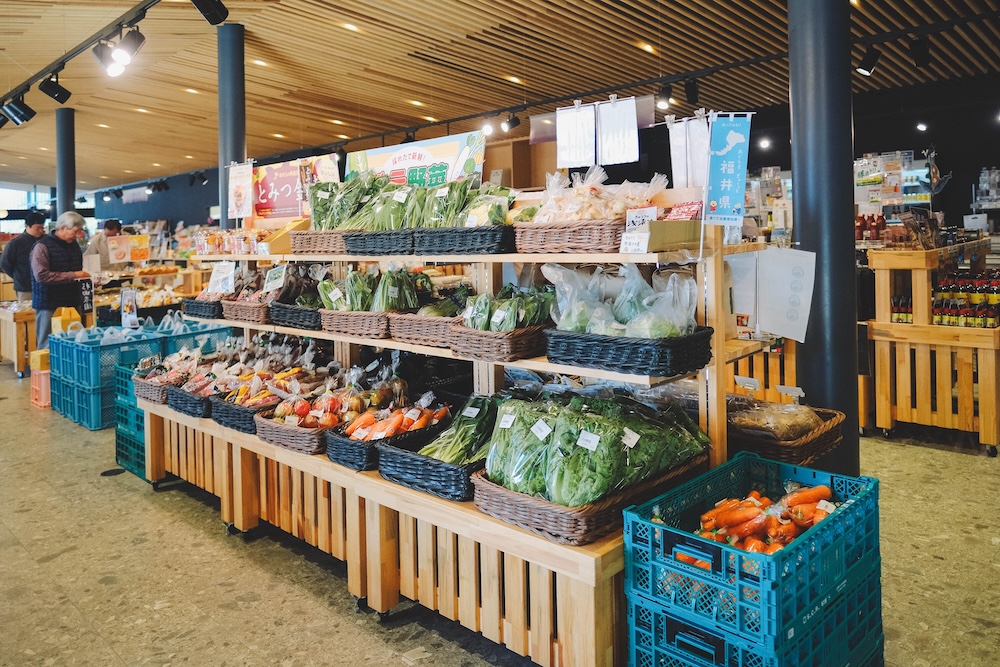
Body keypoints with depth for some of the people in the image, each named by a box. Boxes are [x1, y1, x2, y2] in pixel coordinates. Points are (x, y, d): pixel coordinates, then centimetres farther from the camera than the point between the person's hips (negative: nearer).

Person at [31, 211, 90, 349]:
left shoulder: (74, 245, 13)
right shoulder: (43, 246, -10)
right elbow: (41, 275, -21)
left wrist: (86, 278, 7)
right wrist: (72, 275, -22)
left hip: (72, 303, 6)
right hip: (50, 305, -6)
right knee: (48, 346, 0)